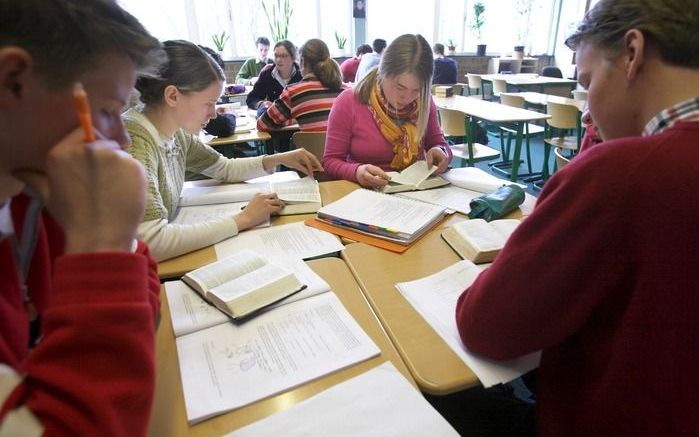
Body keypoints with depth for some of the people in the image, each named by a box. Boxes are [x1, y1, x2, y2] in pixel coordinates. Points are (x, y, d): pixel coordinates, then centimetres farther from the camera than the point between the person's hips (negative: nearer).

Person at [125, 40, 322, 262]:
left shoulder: (175, 131, -2)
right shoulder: (134, 141, -24)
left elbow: (224, 168, 14)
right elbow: (152, 243, -33)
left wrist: (278, 159, 0)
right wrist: (243, 219, -25)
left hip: (166, 260, 6)